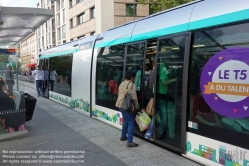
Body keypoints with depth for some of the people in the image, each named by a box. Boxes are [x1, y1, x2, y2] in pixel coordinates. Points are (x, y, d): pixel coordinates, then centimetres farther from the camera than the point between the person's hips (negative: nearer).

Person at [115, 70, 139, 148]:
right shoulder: (131, 85, -12)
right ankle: (130, 142, -5)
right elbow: (134, 98, -16)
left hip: (120, 105, 9)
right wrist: (136, 107, -5)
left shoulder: (121, 84, 14)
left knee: (126, 120, 25)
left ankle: (123, 136, 36)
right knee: (131, 123, -4)